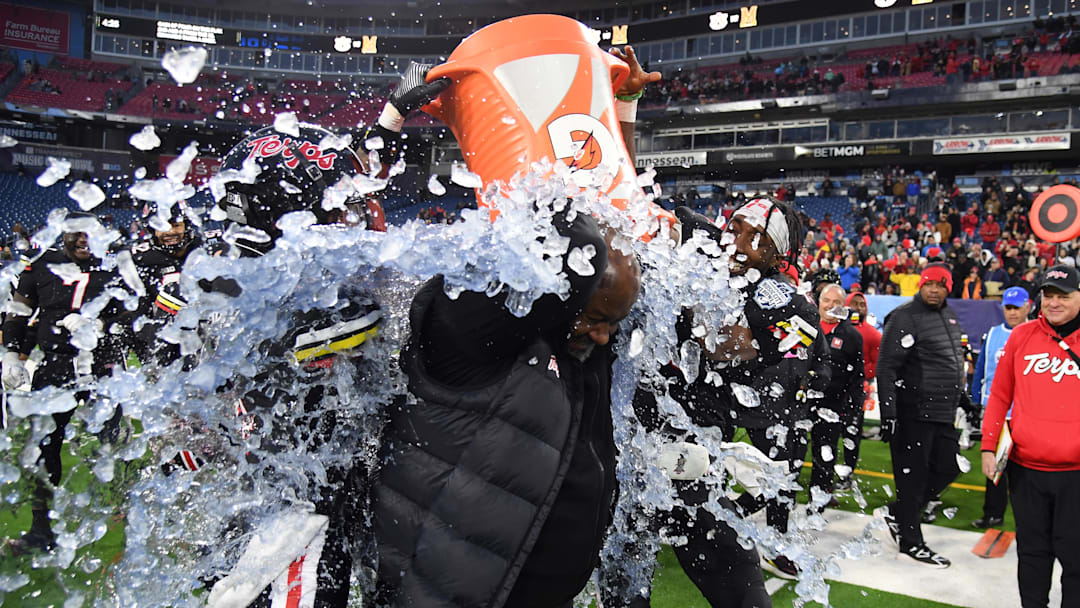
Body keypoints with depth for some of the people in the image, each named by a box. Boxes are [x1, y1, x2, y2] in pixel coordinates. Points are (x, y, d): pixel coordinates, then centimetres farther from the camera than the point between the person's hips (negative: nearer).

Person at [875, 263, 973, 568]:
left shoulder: (949, 316, 14)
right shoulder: (905, 317, -13)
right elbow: (886, 368, -17)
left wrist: (963, 396, 26)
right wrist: (888, 413, -22)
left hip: (943, 415, 9)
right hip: (913, 413, -9)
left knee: (948, 468, 13)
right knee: (913, 474, 0)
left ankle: (897, 512, 25)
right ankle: (911, 542, 13)